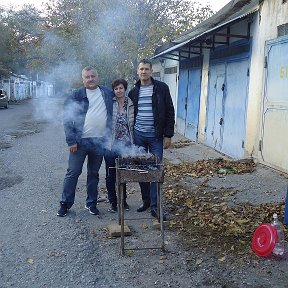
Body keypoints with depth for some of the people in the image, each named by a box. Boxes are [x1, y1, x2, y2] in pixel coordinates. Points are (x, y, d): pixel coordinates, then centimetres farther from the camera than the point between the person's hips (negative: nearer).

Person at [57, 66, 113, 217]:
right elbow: (67, 118, -4)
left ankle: (91, 203, 25)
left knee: (94, 173, 13)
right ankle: (65, 203, 14)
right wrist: (71, 141, -12)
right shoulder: (76, 95, -1)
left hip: (99, 141, 3)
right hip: (80, 141, -3)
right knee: (73, 172, 1)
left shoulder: (107, 93, 7)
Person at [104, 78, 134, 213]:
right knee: (110, 174, 5)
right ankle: (113, 202, 19)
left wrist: (133, 143, 7)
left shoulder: (131, 105, 4)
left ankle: (123, 200, 27)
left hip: (125, 145, 2)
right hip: (111, 145, -1)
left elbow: (134, 125, 9)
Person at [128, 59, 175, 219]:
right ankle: (146, 200, 22)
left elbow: (170, 113, -2)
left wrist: (168, 135, -7)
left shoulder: (161, 88, -1)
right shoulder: (134, 91, 9)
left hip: (156, 136, -3)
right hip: (138, 135, 3)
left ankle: (155, 205, 5)